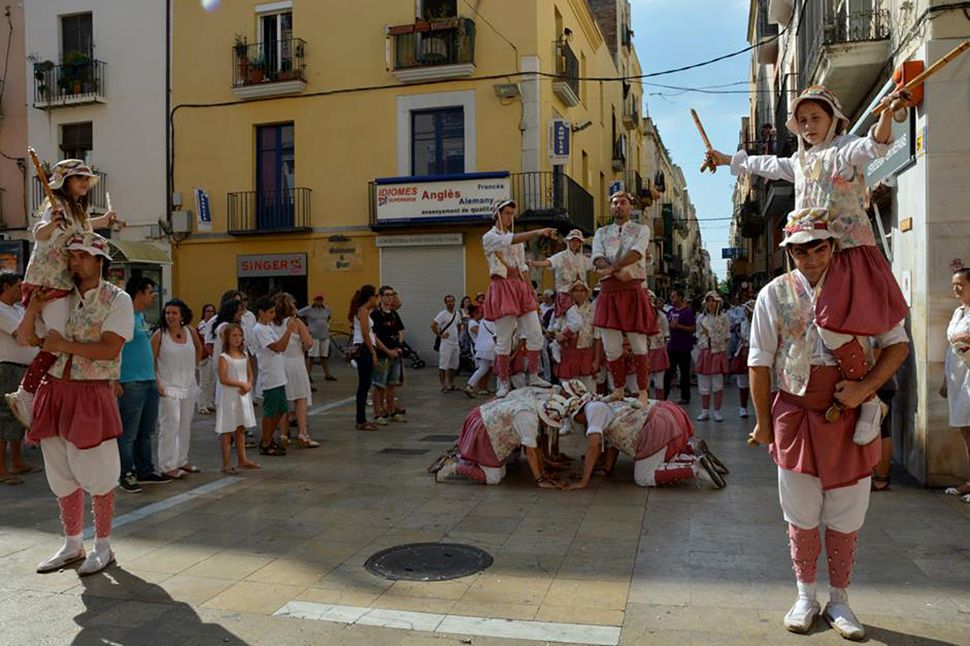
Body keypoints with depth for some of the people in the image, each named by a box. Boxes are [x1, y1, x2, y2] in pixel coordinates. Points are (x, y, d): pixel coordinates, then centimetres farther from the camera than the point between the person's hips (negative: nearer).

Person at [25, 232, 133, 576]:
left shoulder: (117, 299, -4)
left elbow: (110, 349, -15)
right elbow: (24, 338, 11)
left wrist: (63, 345, -12)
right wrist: (32, 309, -7)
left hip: (92, 394, -5)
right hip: (55, 390, 5)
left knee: (97, 473, 0)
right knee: (62, 474, 12)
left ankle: (103, 547, 16)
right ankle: (72, 545, 27)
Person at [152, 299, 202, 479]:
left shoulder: (190, 331, 4)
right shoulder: (159, 335, -8)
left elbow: (199, 348, 22)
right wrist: (156, 383, -15)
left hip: (188, 386, 5)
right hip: (168, 387, -5)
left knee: (185, 425, 13)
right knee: (170, 425, -7)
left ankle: (181, 461, 26)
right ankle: (167, 466, 0)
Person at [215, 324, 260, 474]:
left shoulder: (245, 355, 9)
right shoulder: (224, 357, -9)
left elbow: (250, 375, 12)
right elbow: (223, 379, -17)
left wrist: (248, 385, -8)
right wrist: (241, 384, -18)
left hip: (244, 396, 6)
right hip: (229, 396, -6)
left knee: (241, 429, 13)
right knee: (227, 431, -1)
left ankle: (242, 459, 21)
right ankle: (226, 463, 4)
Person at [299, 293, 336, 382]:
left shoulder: (326, 309, 11)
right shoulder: (308, 309, -7)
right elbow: (298, 315, -5)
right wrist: (306, 325, -5)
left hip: (325, 335, 5)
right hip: (313, 336, -5)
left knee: (325, 356, 10)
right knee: (311, 356, -3)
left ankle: (327, 375, 16)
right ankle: (309, 375, 4)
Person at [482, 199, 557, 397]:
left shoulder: (517, 240, 20)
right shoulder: (489, 237, 0)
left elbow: (523, 268, 19)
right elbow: (511, 240, -20)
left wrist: (532, 291, 9)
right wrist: (538, 232, -30)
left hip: (521, 287, 6)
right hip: (502, 288, -6)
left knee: (536, 334, 0)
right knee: (504, 339, -4)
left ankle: (533, 376, 11)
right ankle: (504, 382, 7)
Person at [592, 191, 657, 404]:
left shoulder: (641, 230, 8)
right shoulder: (601, 232, 16)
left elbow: (636, 253, -11)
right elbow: (598, 258, 0)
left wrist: (611, 268, -17)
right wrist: (618, 272, -16)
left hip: (633, 290, -2)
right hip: (608, 292, 3)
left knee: (639, 345, -2)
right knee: (611, 348, 3)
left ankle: (643, 392, 6)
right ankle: (618, 389, 19)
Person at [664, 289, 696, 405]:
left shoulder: (687, 311, -10)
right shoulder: (670, 311, 10)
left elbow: (693, 329, -16)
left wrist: (678, 326, -21)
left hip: (684, 347, -6)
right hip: (671, 346, 6)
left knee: (684, 372, 5)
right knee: (668, 371, 7)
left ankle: (685, 397, 14)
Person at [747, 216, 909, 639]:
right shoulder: (775, 294, -1)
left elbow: (898, 344, 3)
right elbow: (760, 363, 2)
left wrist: (865, 387, -14)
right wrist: (764, 421, 2)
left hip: (850, 415, 1)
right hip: (795, 414, 0)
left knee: (846, 517, 9)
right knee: (801, 516, 9)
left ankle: (838, 601, 26)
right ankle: (805, 597, 27)